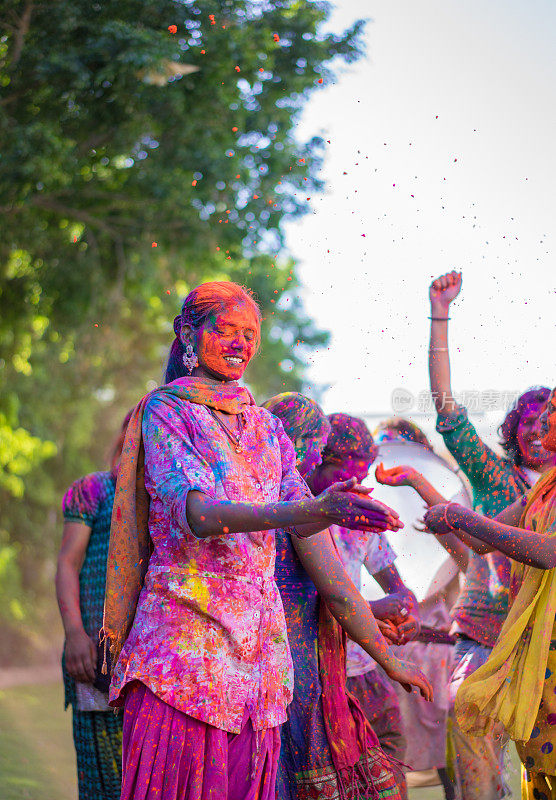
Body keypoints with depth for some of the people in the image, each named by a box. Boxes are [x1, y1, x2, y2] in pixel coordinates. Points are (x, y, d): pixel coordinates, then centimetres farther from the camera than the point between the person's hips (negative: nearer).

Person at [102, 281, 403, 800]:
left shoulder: (266, 427, 19)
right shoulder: (165, 412, 0)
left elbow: (299, 523, 10)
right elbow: (193, 513, -16)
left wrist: (340, 508, -15)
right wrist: (311, 509, -29)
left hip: (257, 630, 5)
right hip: (186, 619, -5)